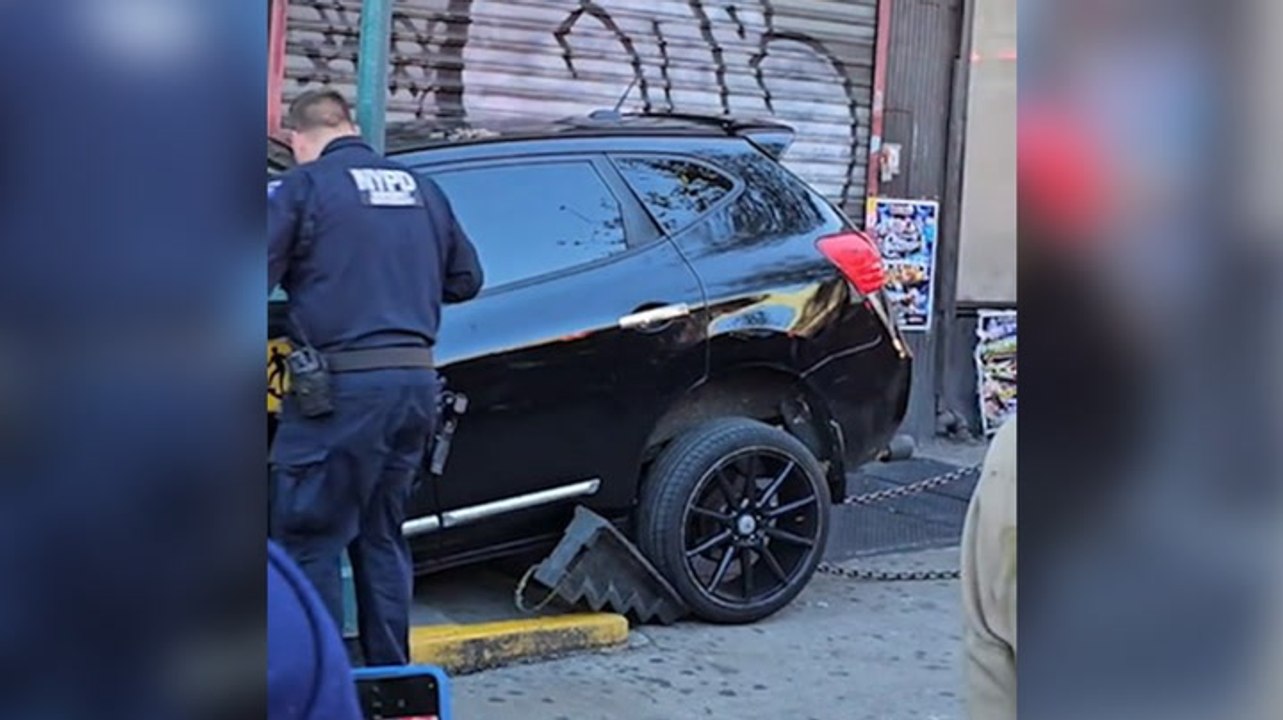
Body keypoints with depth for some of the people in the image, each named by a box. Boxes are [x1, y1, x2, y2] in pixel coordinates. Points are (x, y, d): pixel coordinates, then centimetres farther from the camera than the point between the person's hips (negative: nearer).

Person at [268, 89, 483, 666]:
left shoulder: (303, 186, -3)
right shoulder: (421, 189, 14)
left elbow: (265, 275, -9)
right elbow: (466, 279, 20)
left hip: (341, 388, -6)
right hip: (416, 381, 7)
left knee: (308, 542, 2)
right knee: (382, 538, 18)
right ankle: (390, 677, 23)